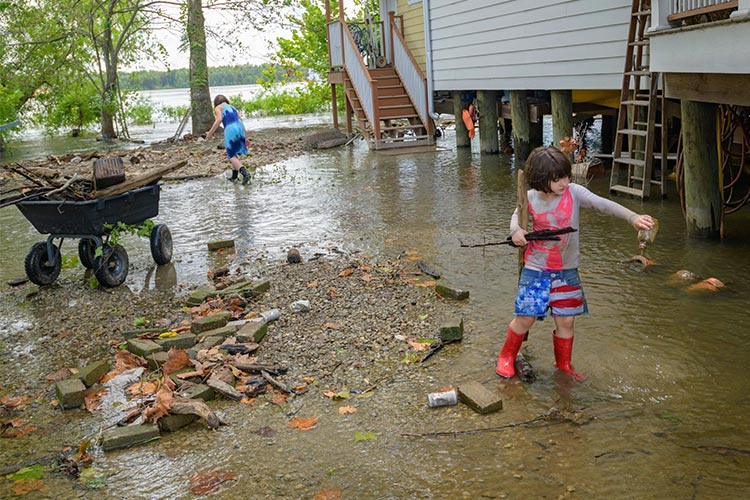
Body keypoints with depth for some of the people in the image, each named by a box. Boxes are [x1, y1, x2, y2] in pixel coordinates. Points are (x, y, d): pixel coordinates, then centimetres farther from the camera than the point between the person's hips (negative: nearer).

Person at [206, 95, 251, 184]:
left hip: (230, 130, -6)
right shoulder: (233, 108, 28)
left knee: (231, 156, 1)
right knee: (234, 153, 23)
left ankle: (245, 173, -21)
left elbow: (219, 119, -8)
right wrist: (244, 138, 28)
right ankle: (234, 176, 26)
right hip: (240, 129, 6)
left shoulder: (218, 107, 11)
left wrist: (210, 133, -5)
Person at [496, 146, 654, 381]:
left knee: (566, 320, 7)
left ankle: (563, 364, 30)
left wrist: (632, 217, -37)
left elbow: (604, 204, -22)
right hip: (536, 269, -1)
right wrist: (516, 230, -9)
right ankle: (506, 357, 25)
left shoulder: (574, 193, -11)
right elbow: (517, 215, 13)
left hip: (567, 271, 1)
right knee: (525, 318, 1)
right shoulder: (531, 198, -7)